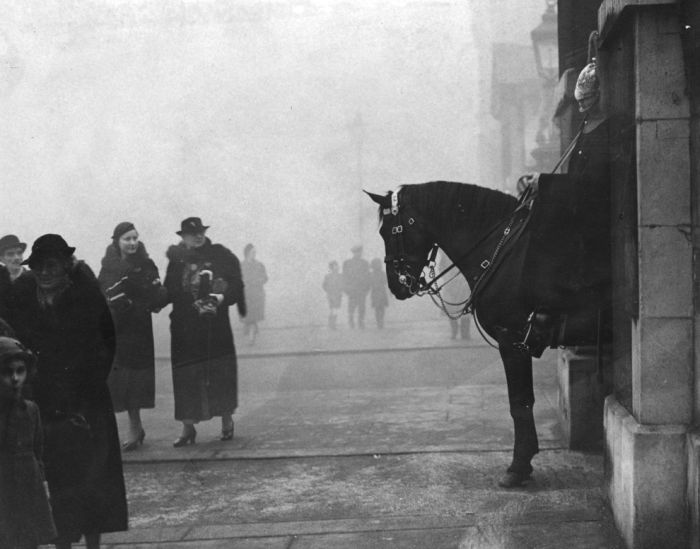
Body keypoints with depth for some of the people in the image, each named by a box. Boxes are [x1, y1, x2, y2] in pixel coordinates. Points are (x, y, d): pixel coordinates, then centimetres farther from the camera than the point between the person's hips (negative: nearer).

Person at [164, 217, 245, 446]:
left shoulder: (221, 256, 1)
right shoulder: (177, 260, 3)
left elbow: (235, 286, 1)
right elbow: (170, 293, -1)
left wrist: (222, 297, -17)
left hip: (216, 327, -1)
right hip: (185, 330, 1)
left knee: (221, 375, 4)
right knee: (186, 377, 2)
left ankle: (227, 421, 22)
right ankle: (188, 429, 10)